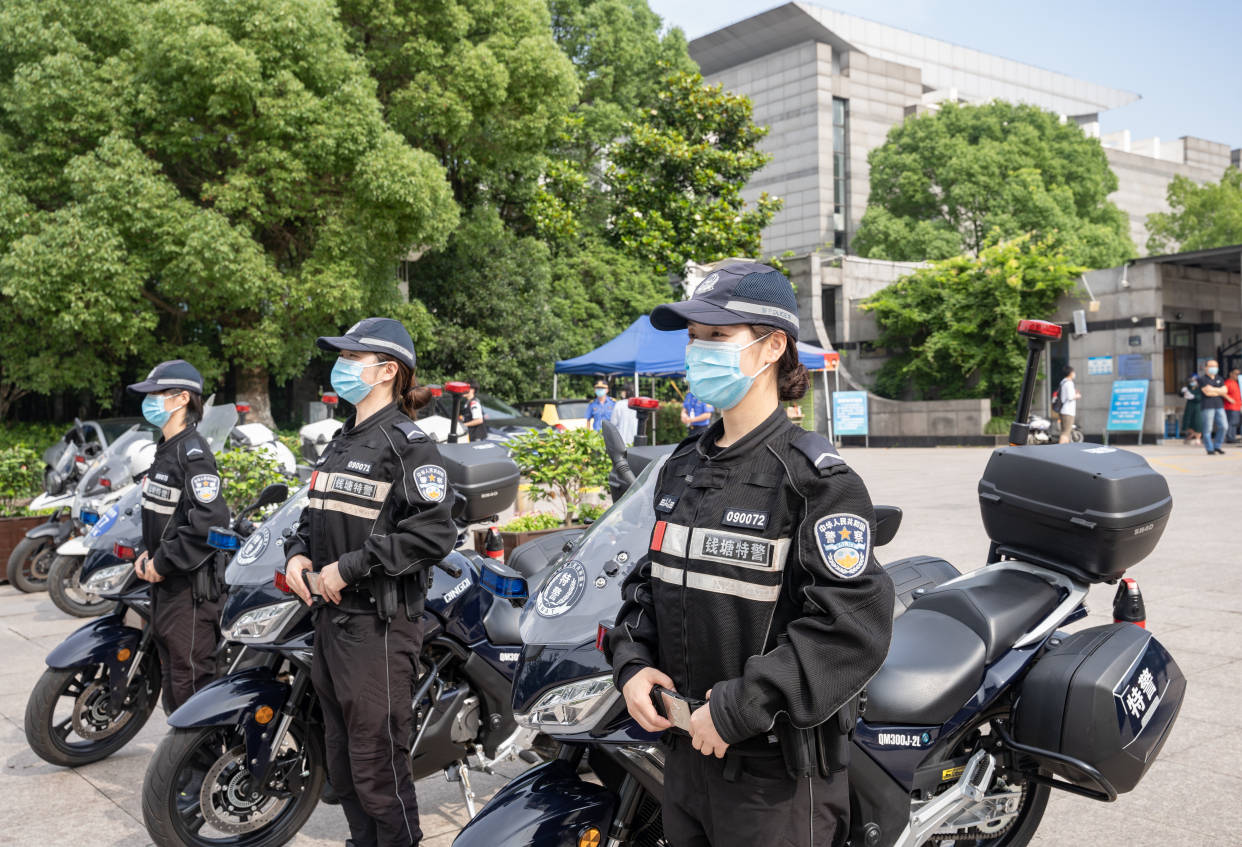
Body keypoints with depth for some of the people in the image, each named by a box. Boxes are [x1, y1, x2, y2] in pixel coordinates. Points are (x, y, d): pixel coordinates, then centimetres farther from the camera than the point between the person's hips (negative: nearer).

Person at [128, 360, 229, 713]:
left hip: (191, 586, -10)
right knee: (172, 683, 19)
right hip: (164, 584, 10)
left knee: (191, 681, -7)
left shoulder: (193, 452, -16)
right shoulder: (165, 450, 14)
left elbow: (210, 520, -27)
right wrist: (147, 553, 9)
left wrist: (164, 563, -20)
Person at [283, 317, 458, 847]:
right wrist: (298, 553, 4)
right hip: (331, 619, 9)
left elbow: (434, 533, -22)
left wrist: (350, 567, -20)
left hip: (378, 624, -9)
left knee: (377, 766, -3)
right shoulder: (342, 441, 15)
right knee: (342, 762, 18)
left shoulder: (407, 442, -12)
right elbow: (315, 514, 26)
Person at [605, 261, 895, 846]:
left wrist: (739, 708, -23)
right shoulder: (682, 467, 7)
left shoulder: (816, 478, -16)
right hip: (687, 754, 7)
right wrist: (632, 663, 0)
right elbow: (648, 579, 17)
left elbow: (852, 626, -23)